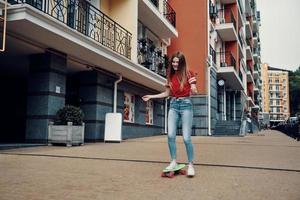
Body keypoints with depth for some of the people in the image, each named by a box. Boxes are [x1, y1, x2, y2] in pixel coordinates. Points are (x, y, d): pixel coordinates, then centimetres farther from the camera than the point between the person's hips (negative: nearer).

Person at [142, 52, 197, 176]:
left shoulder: (188, 74, -2)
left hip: (186, 104, -4)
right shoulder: (170, 76, 11)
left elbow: (194, 91, -7)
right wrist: (151, 96, 16)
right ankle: (173, 162, 7)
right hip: (173, 105, 4)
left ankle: (191, 165, 3)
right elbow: (167, 93, 18)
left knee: (186, 138, -8)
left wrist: (194, 90, -31)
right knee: (171, 135, -6)